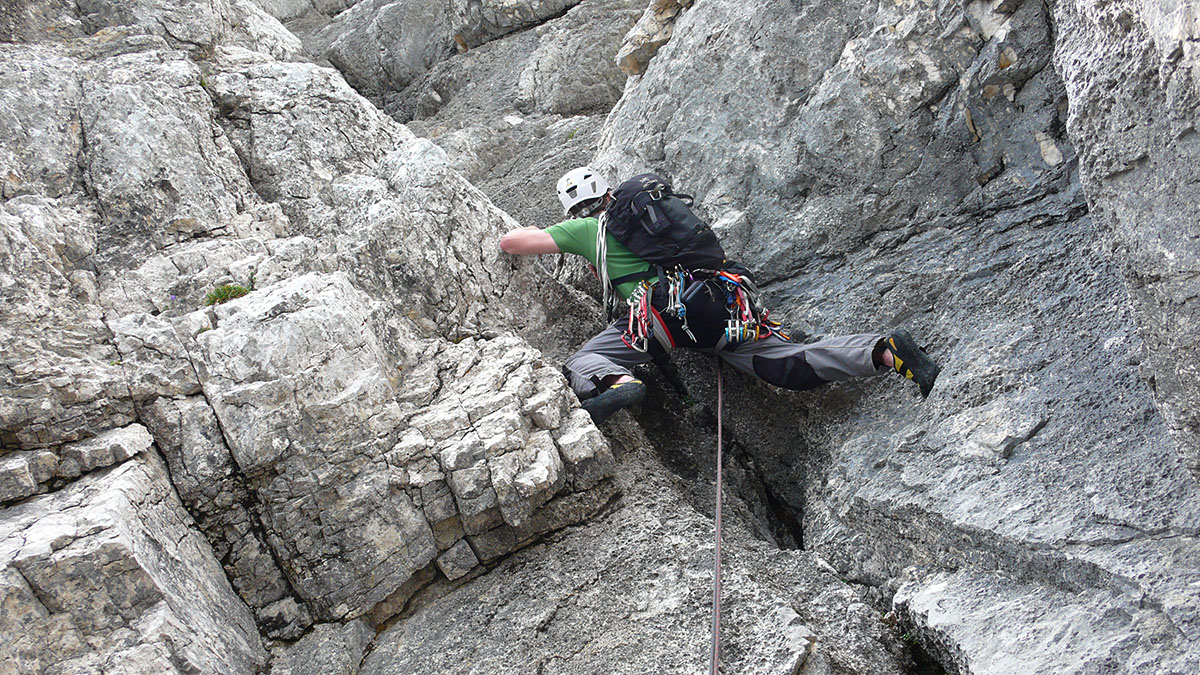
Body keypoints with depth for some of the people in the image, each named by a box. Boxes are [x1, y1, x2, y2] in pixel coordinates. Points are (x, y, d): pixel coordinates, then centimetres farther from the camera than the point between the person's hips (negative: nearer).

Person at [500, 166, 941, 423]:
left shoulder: (585, 229, 19)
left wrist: (534, 234, 46)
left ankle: (616, 383, -37)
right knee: (792, 366, -2)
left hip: (666, 307, -5)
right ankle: (885, 351, -19)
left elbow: (509, 243, 20)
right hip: (725, 305, 6)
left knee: (581, 364, -4)